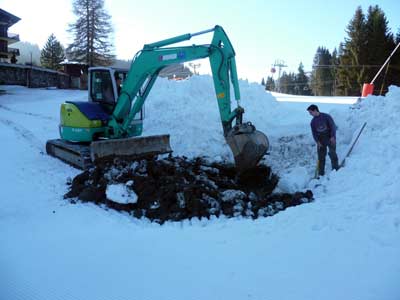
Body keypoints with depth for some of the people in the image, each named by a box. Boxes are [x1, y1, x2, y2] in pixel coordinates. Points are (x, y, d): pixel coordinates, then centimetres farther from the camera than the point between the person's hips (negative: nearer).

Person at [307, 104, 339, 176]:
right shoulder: (313, 122, 7)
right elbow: (314, 133, 6)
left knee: (332, 153, -9)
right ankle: (321, 173, 8)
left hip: (330, 138, -3)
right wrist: (317, 141, -8)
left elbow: (333, 126, -7)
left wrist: (332, 136, -18)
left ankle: (335, 169, 3)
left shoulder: (326, 116, -6)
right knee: (321, 156, 2)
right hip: (320, 141, 4)